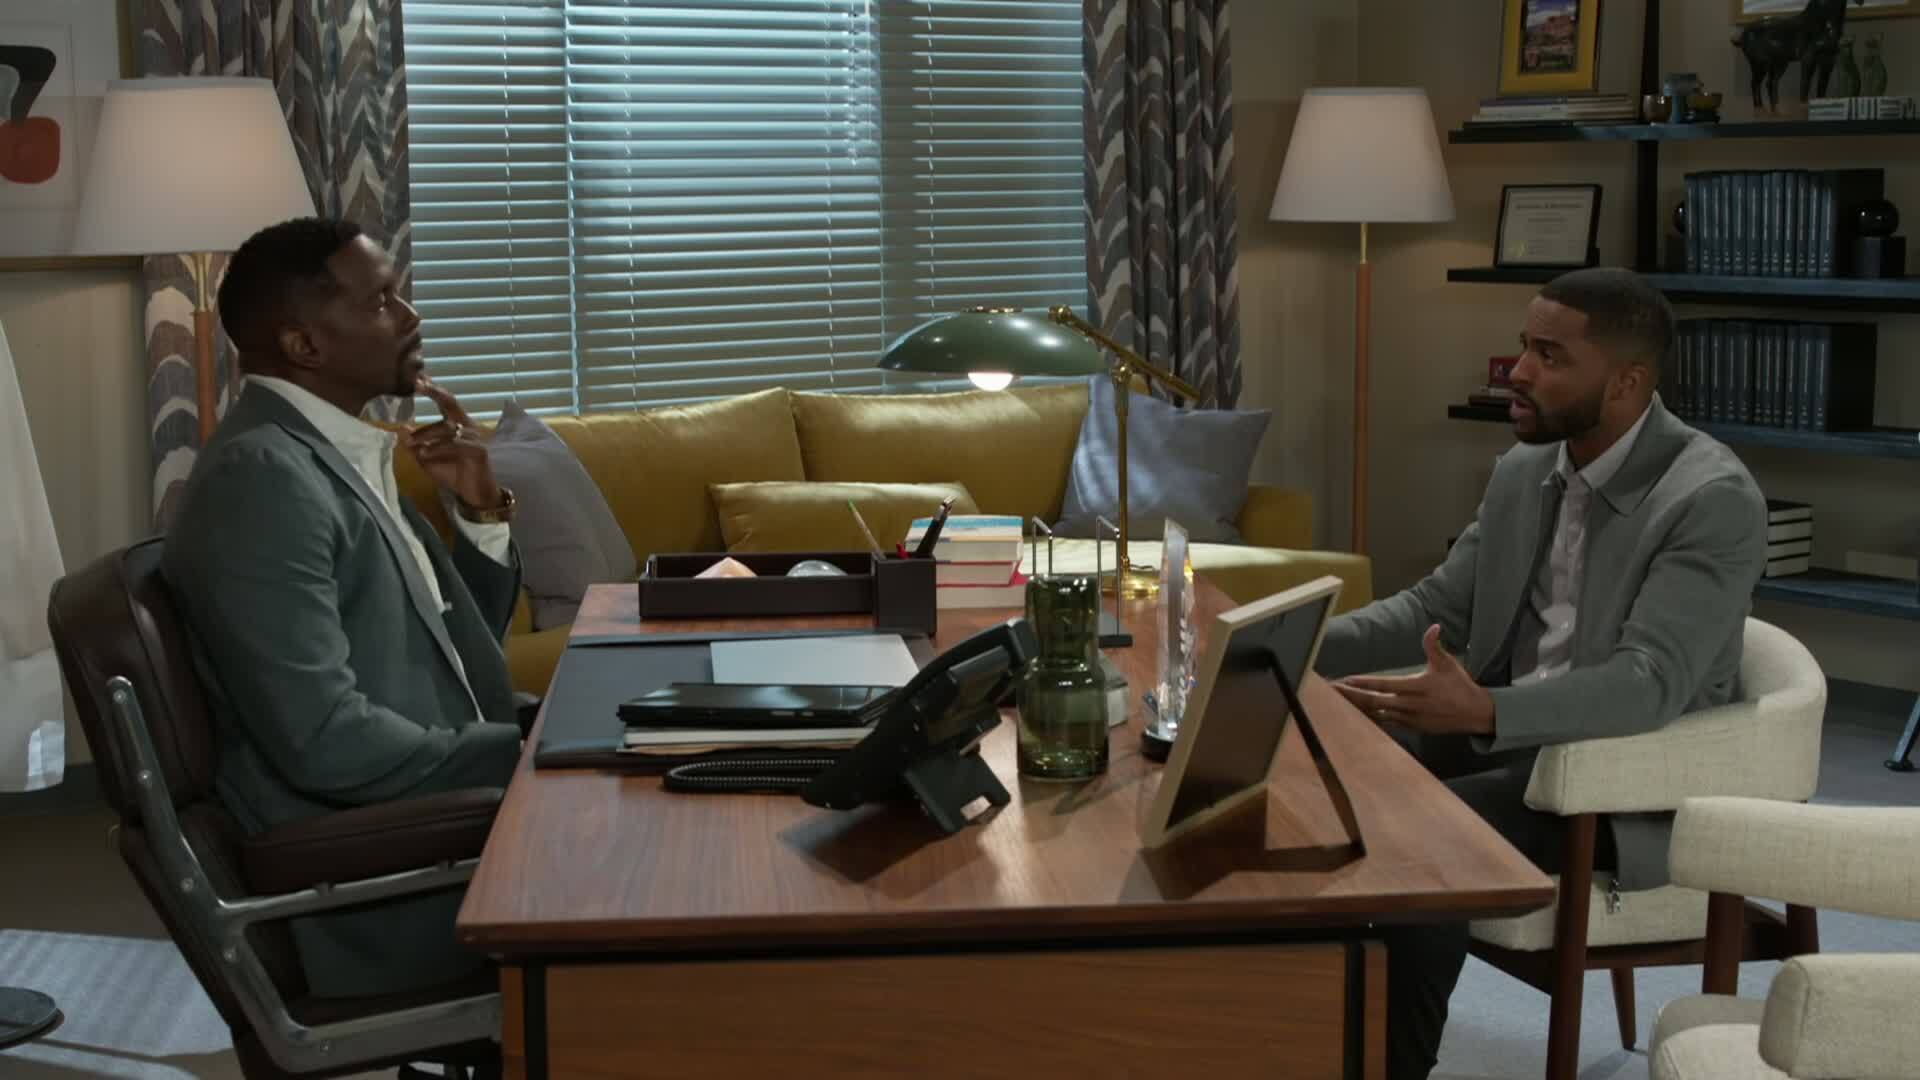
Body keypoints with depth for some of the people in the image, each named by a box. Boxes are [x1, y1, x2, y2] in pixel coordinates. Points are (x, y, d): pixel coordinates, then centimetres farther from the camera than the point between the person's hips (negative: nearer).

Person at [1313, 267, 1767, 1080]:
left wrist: (1484, 711, -44)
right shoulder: (1521, 471, 6)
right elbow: (1438, 605, 11)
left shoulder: (1715, 500, -19)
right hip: (1504, 736, 8)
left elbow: (1649, 683, -29)